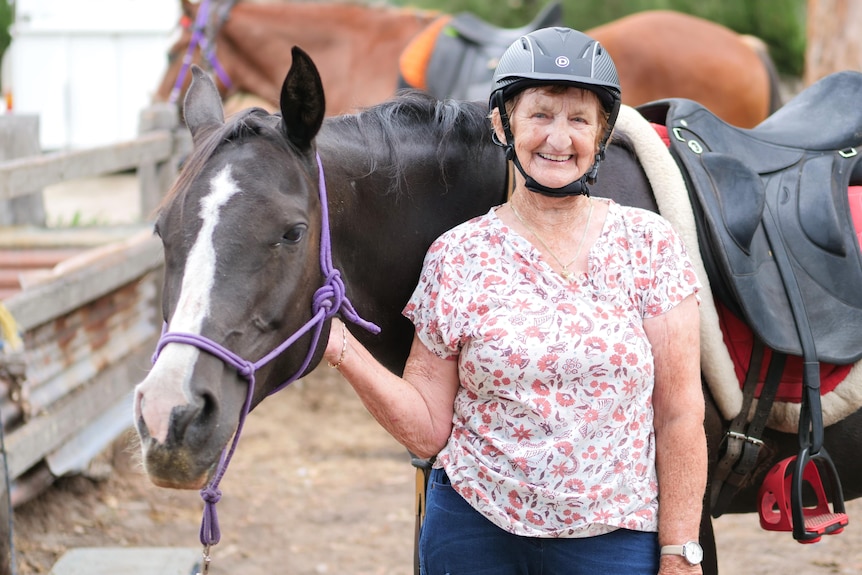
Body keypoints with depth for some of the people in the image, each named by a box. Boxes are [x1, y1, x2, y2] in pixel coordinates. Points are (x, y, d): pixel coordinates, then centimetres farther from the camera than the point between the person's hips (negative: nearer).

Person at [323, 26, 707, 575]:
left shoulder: (650, 243, -3)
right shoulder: (456, 257, -1)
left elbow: (680, 416, -3)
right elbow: (429, 431, 0)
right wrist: (342, 350, -12)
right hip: (474, 531, 1)